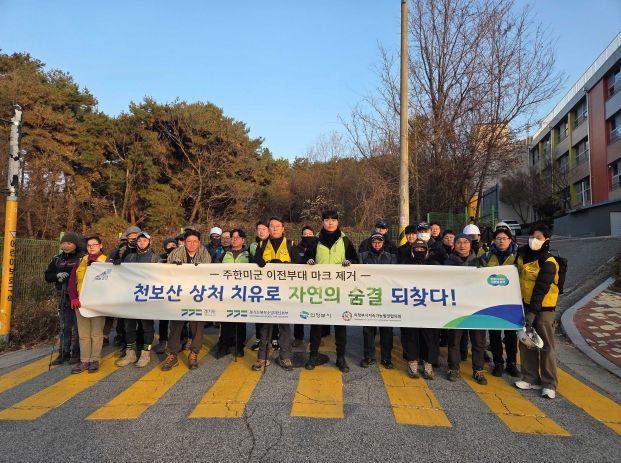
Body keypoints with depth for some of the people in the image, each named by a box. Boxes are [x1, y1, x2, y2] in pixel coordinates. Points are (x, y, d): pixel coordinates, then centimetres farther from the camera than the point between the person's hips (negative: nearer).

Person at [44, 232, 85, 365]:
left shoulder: (83, 258, -7)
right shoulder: (57, 259, 11)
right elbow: (47, 276, 10)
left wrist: (67, 277, -18)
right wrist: (57, 276, -10)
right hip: (63, 297, 6)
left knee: (77, 326, 1)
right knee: (63, 326, 12)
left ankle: (76, 353, 12)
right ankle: (64, 353, 21)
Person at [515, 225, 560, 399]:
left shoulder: (548, 263, -16)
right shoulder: (522, 254, 4)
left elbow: (541, 289, -23)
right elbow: (517, 275, 18)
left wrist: (532, 311, -27)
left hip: (543, 307, -6)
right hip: (526, 304, 6)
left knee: (546, 345, 1)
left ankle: (549, 384, 11)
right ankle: (531, 378, 21)